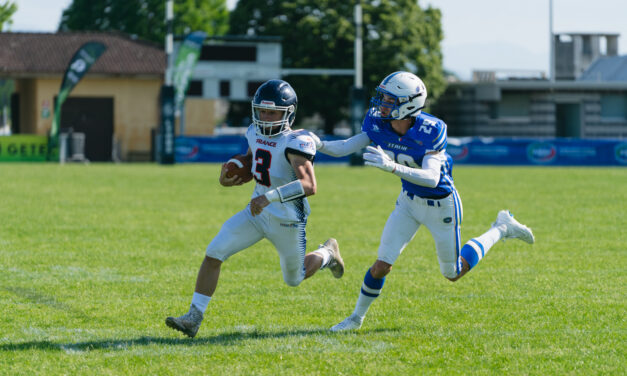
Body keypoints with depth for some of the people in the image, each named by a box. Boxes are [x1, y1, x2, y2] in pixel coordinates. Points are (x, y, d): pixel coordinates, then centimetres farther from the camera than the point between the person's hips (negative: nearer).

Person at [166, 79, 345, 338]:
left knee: (294, 279, 16)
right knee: (214, 253, -11)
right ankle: (194, 318, -7)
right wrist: (229, 177, -3)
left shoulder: (295, 142, -24)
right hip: (257, 212, 6)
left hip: (287, 221, -6)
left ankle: (327, 254, 47)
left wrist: (270, 196, -44)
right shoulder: (256, 134, -1)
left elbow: (309, 185, -35)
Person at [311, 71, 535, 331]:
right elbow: (345, 148, -18)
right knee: (382, 265, -2)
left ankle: (500, 230, 32)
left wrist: (392, 166, -55)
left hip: (441, 205, -4)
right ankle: (357, 317, 20)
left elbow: (432, 178, -42)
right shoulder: (378, 123, -16)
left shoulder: (430, 131, -32)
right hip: (409, 202, 4)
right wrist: (318, 145, -38)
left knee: (453, 274, 14)